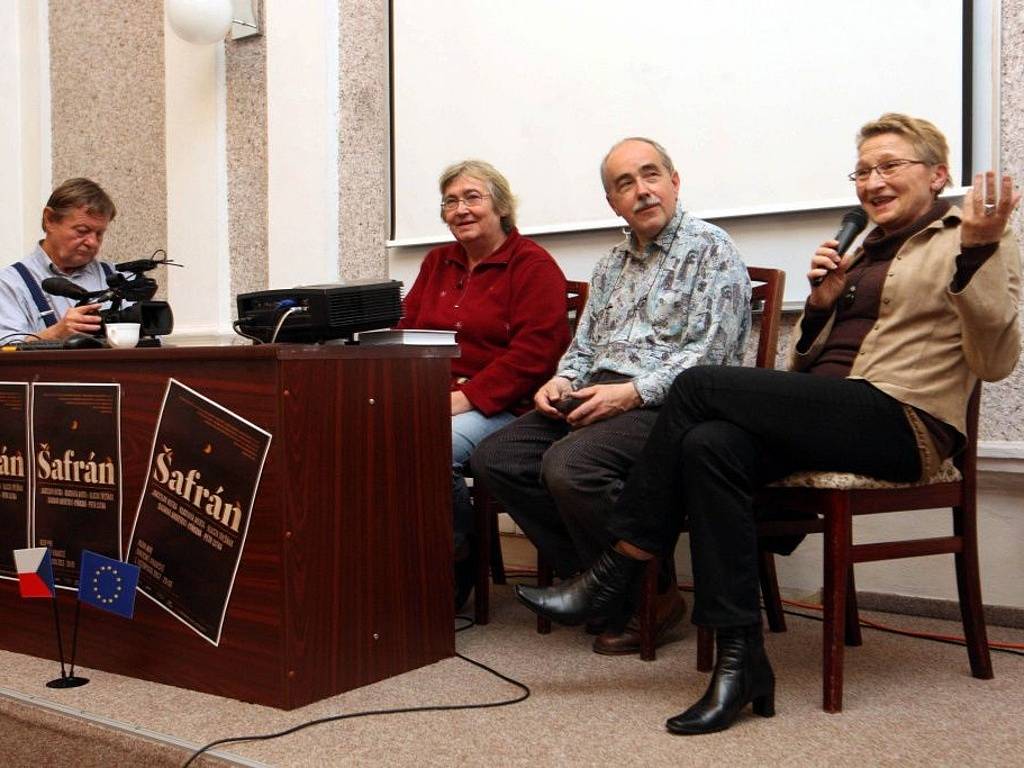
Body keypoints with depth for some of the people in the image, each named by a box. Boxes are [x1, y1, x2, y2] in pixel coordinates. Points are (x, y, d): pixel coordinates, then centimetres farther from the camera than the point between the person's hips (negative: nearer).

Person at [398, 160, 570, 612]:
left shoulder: (533, 265, 0)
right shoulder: (437, 263, 21)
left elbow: (534, 353, -12)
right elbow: (406, 330, 16)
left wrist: (465, 397, -18)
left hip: (500, 405, -6)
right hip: (430, 399, 6)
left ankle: (461, 553, -9)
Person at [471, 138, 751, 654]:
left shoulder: (711, 249, -1)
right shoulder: (611, 265, 22)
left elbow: (711, 353, -12)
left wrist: (634, 392, -20)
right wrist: (563, 381, 0)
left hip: (668, 401, -8)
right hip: (599, 396, 8)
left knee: (569, 465, -31)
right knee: (495, 457, -9)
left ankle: (653, 596, -8)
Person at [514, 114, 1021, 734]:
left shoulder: (968, 241, 5)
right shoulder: (866, 251, 25)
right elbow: (805, 366, 23)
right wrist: (821, 305, 4)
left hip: (901, 424, -7)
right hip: (837, 417, 7)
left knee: (699, 384, -20)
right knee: (711, 445, -26)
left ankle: (617, 575, -11)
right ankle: (741, 660, -23)